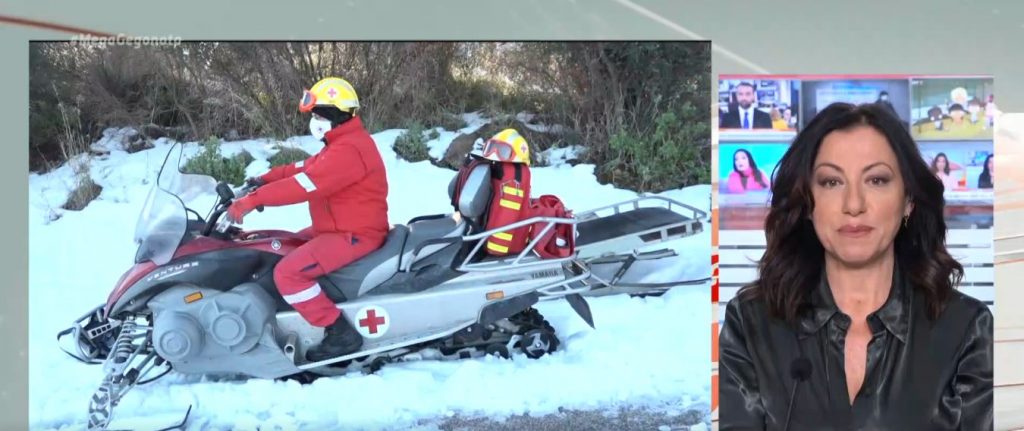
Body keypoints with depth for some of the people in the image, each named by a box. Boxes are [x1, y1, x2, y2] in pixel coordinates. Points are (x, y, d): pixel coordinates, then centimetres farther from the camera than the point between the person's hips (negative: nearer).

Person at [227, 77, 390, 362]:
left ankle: (340, 333, -17)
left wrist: (251, 201, -27)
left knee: (287, 273, -22)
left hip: (355, 235, -12)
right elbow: (304, 168, 17)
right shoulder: (342, 143, 15)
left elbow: (304, 185, -29)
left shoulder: (349, 149, -23)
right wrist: (264, 180, 3)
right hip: (338, 228, 12)